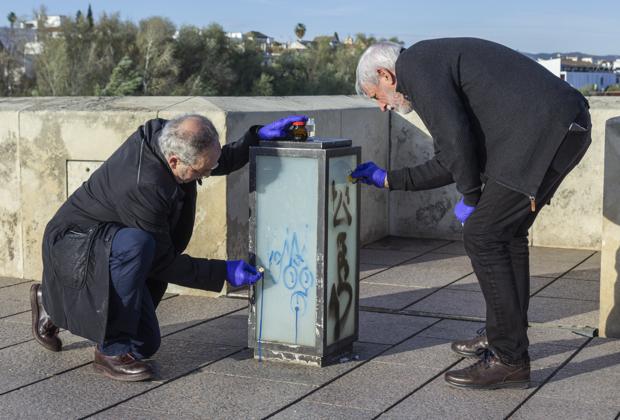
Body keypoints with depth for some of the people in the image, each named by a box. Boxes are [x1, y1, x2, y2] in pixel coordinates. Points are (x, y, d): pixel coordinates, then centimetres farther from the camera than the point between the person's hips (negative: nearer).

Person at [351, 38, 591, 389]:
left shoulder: (416, 64, -2)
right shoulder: (439, 62, 27)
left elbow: (456, 139, -15)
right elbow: (450, 164, 28)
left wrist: (472, 196, 0)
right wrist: (388, 180, 32)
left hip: (545, 133, -10)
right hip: (570, 127, 10)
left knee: (483, 235, -4)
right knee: (507, 231, 21)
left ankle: (509, 360, 2)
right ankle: (505, 336, 34)